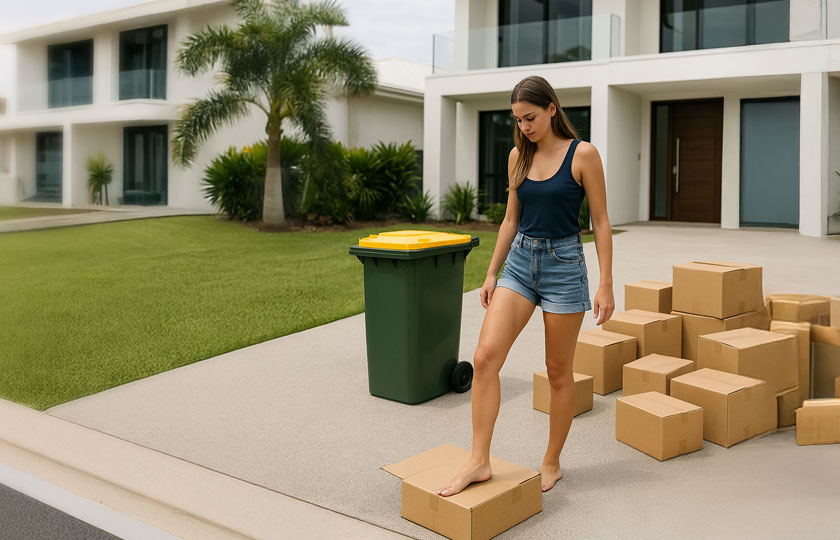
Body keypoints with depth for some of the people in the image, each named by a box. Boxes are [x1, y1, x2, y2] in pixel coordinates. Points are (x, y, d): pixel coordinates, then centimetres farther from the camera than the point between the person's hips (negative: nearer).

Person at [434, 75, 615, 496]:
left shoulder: (582, 154, -7)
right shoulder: (518, 156, 7)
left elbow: (600, 222, -6)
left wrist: (605, 285, -10)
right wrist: (491, 273, 11)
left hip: (564, 264, -4)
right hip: (519, 261, 5)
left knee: (558, 372, 6)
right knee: (485, 357, -10)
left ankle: (551, 463, 23)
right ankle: (479, 462, -3)